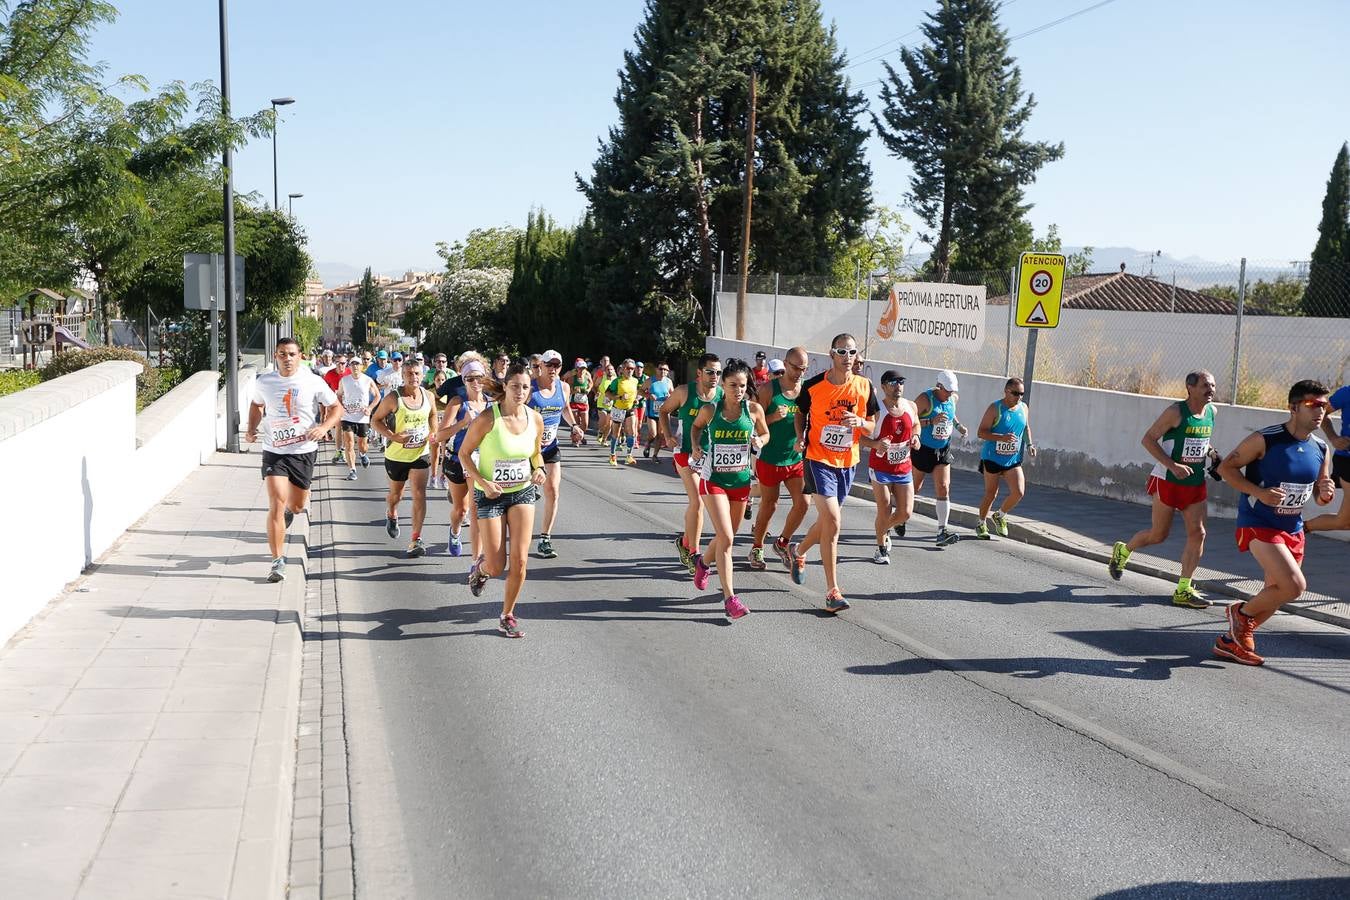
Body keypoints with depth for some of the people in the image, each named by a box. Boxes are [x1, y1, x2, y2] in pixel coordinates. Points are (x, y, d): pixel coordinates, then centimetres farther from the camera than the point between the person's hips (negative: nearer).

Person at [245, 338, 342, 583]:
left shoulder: (313, 382, -7)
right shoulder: (264, 382, -1)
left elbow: (336, 408, 1)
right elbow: (256, 404, 20)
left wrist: (324, 427, -16)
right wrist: (252, 429, 5)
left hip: (304, 451, 0)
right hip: (273, 451, 0)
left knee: (297, 505, 12)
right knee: (276, 504, -13)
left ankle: (289, 511, 53)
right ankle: (278, 562, -8)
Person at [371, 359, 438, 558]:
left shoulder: (428, 396, -5)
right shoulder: (393, 398, -15)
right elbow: (375, 420, -9)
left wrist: (433, 434, -1)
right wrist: (393, 436, -22)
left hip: (421, 453, 1)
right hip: (396, 454, -1)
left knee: (419, 495, -10)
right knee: (396, 493, 19)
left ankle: (416, 540, -8)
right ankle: (391, 515, 54)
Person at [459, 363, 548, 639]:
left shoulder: (535, 419, -4)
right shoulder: (488, 419, -18)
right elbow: (464, 454, -9)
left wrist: (539, 469, -8)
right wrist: (483, 482, -21)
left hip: (523, 492, 3)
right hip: (490, 495, -3)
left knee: (519, 560, -6)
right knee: (496, 567, -3)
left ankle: (507, 616, 14)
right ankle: (480, 566, 37)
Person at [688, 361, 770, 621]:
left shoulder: (754, 409, -6)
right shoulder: (710, 410, -8)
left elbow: (765, 434, 10)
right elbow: (696, 426, 14)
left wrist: (759, 441, -12)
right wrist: (695, 446, -3)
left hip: (741, 481, 3)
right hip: (713, 480, -3)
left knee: (727, 535, 18)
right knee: (726, 537, -15)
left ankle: (703, 563, 50)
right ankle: (729, 598, -11)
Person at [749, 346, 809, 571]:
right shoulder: (769, 389, -8)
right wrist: (773, 417, -24)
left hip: (796, 459, 3)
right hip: (770, 459, -3)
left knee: (803, 502, -6)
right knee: (768, 506, 7)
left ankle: (783, 542, 18)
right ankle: (757, 548, 26)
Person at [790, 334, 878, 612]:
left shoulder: (864, 386, 0)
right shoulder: (813, 385, -8)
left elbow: (872, 427, 7)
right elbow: (800, 413, 10)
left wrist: (860, 422, -15)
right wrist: (801, 438, -7)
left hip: (847, 463, 5)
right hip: (818, 460, -4)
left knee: (826, 521, 17)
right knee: (832, 522, -16)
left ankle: (799, 552, 48)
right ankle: (832, 591, -11)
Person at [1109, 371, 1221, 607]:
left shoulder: (1211, 411, 5)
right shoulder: (1176, 412, -16)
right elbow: (1148, 439, -14)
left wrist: (1209, 451, 2)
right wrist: (1173, 465, -23)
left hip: (1196, 483, 6)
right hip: (1168, 481, -6)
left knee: (1198, 533, -5)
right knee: (1158, 535, 4)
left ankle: (1183, 590, 1)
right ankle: (1123, 550, 34)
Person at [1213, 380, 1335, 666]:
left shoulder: (1321, 449, 4)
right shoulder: (1265, 440, -16)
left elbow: (1319, 498, 14)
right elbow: (1226, 467, -10)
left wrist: (1326, 493, -11)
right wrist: (1259, 492, -22)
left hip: (1293, 531, 8)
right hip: (1258, 524, -8)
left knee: (1276, 594, 13)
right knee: (1295, 585, -21)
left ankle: (1231, 641, 31)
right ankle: (1242, 612, 6)